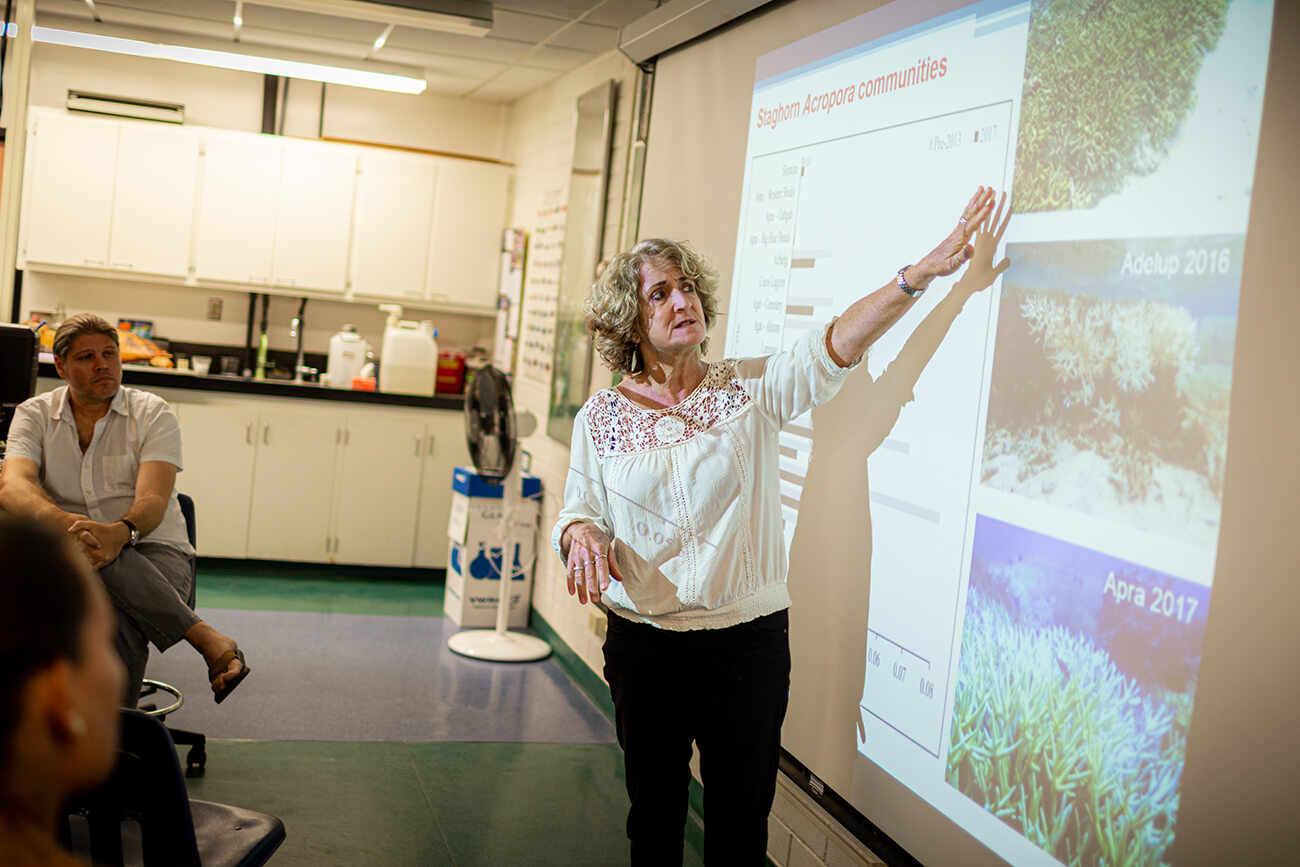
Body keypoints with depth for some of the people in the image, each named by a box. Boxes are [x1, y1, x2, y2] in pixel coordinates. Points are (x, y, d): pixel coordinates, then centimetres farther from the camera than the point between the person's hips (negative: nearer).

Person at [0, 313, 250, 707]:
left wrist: (121, 533, -40)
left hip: (154, 554, -1)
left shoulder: (153, 413, 2)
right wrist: (66, 523, -38)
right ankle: (209, 640, -34)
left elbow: (153, 501, -14)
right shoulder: (34, 414, 7)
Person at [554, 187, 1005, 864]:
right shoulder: (601, 417, 1)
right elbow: (575, 513, 4)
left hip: (750, 642, 0)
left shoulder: (751, 389, -1)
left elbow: (835, 345, -14)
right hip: (643, 647, 1)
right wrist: (581, 536, -21)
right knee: (653, 812, 17)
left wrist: (923, 271, -26)